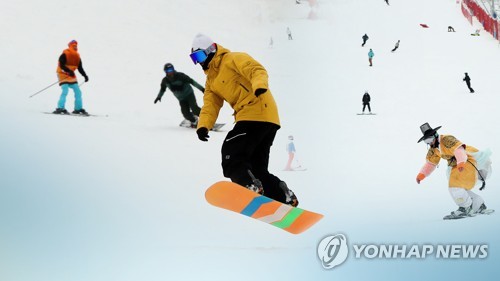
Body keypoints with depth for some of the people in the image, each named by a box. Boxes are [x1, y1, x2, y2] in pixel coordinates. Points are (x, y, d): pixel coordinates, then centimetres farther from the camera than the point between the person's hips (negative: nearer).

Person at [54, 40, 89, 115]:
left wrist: (85, 76, -4)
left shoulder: (77, 56, 7)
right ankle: (60, 108, -24)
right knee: (65, 91, -22)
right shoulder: (64, 54, -13)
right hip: (63, 74, -7)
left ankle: (78, 109, 12)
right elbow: (61, 65, -21)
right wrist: (69, 71, -34)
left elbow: (80, 68, 9)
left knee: (77, 91, 4)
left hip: (71, 75, 7)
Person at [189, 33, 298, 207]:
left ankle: (252, 187, -35)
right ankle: (283, 196, 13)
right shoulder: (211, 80, 25)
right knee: (257, 168, 12)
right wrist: (203, 126, -7)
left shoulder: (233, 59, 0)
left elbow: (257, 70, -16)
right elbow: (210, 106, 13)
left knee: (231, 155, -20)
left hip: (259, 112, -10)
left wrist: (259, 85, -39)